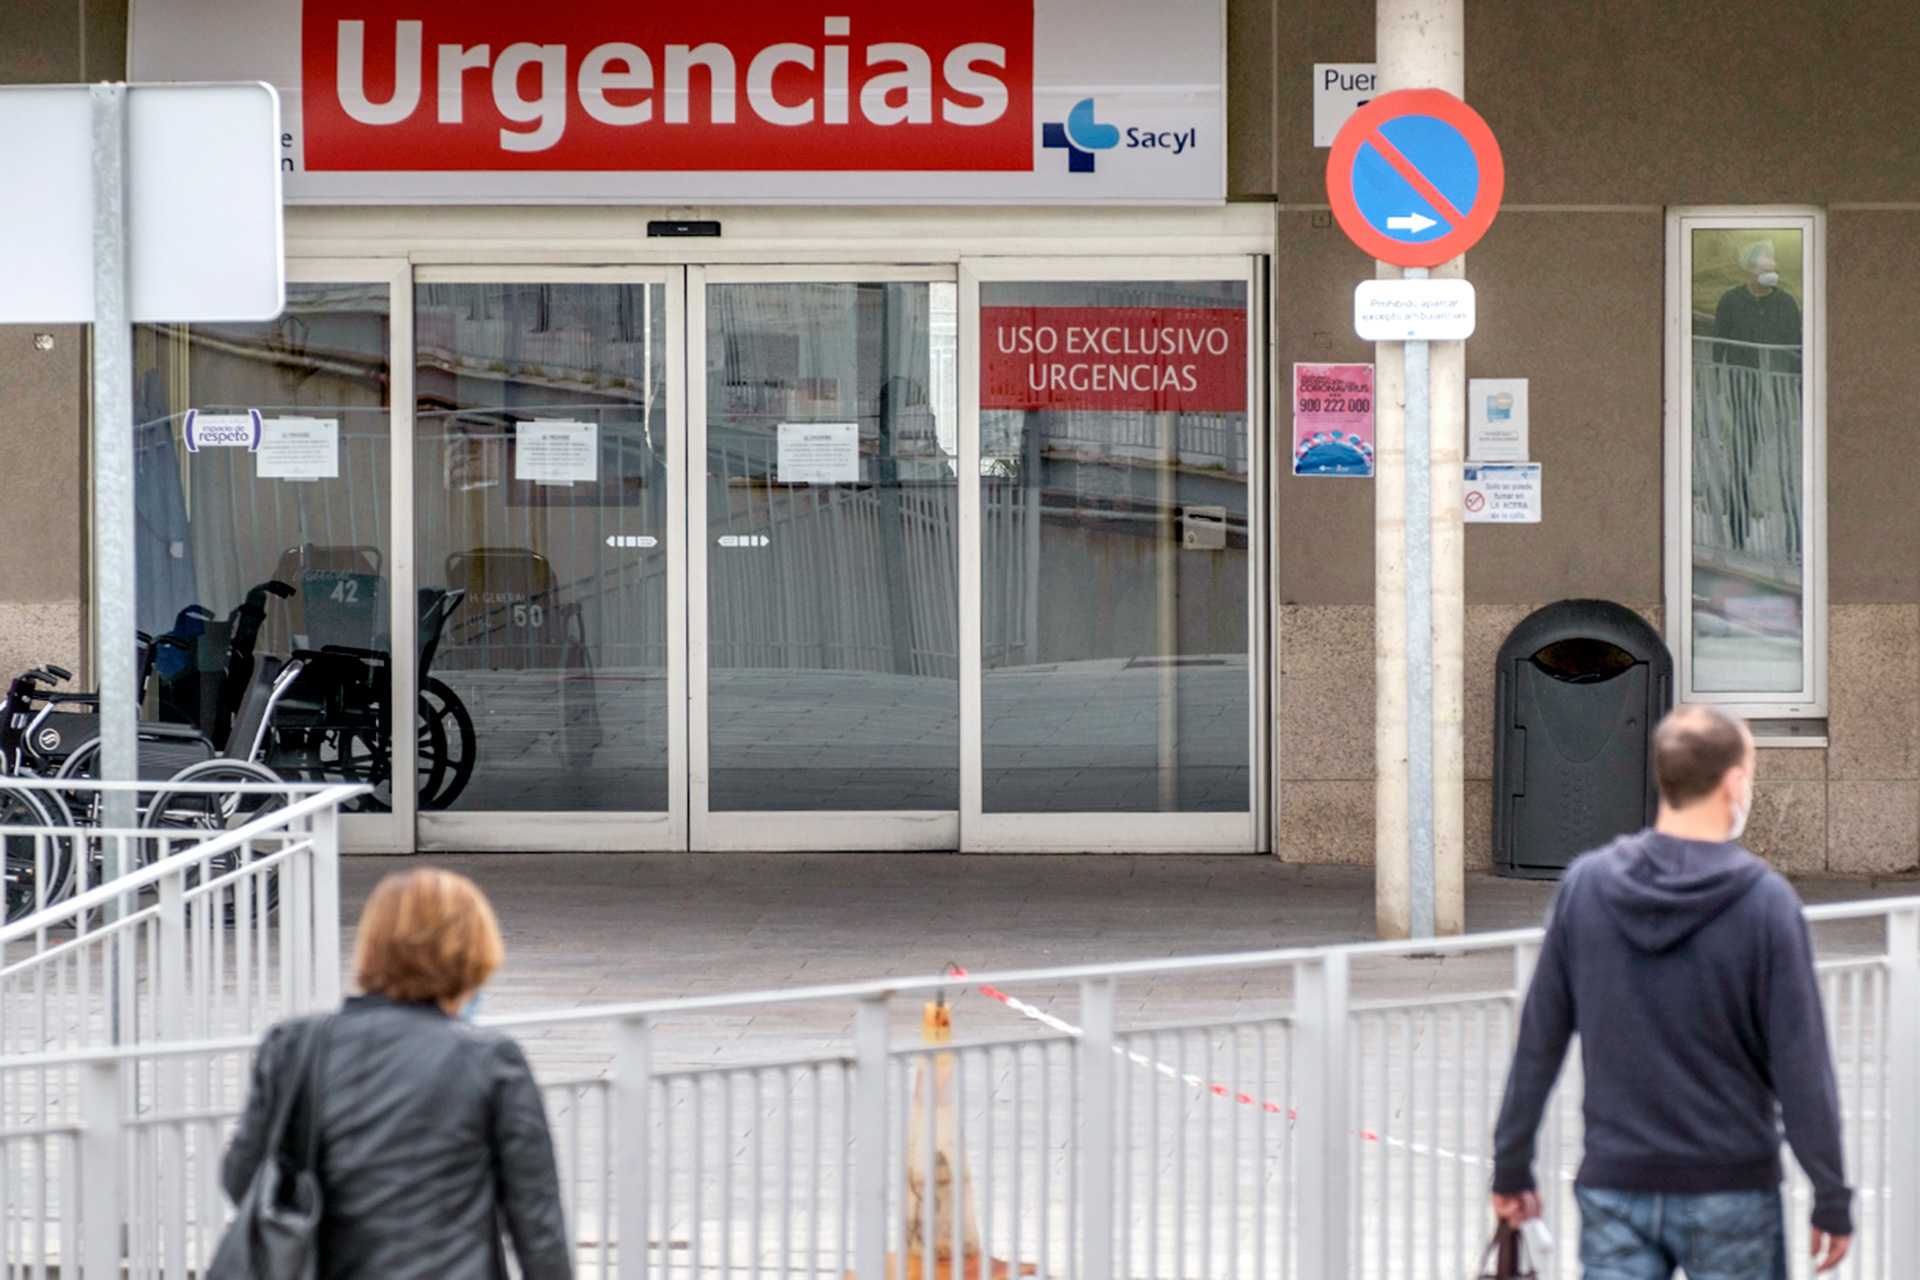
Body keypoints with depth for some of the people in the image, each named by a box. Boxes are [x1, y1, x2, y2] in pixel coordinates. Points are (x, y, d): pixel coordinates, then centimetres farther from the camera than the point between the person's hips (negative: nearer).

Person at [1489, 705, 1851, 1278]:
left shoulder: (1584, 885, 0)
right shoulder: (1765, 901, -10)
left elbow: (1538, 1044, 5)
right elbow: (1802, 1068, -9)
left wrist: (1511, 1166, 14)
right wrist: (1831, 1199, 0)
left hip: (1614, 1188, 3)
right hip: (1729, 1189, -3)